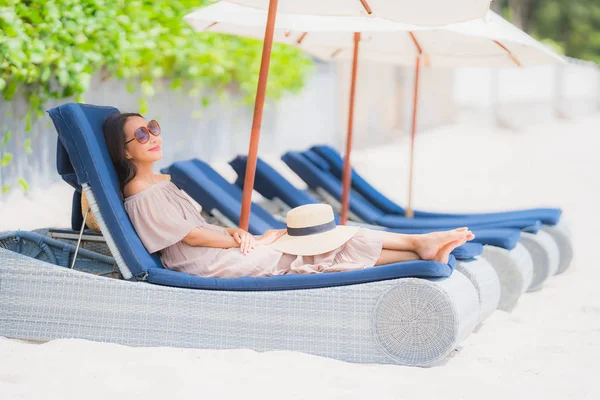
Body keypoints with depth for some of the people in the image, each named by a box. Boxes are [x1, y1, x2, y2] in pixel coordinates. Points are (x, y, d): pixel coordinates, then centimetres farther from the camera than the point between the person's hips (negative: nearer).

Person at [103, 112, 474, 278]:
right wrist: (244, 240, -7)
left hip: (220, 251, 9)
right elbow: (192, 236, -17)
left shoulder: (161, 181, 14)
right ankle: (419, 246, -2)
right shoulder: (143, 197, -18)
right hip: (213, 266, -9)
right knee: (332, 244, -8)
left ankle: (420, 247, -3)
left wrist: (233, 231, -1)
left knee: (335, 241, 0)